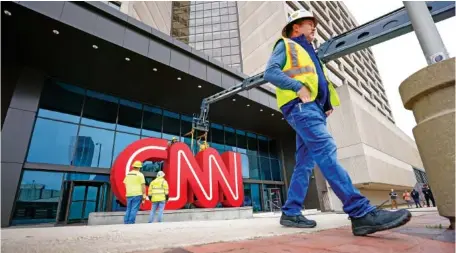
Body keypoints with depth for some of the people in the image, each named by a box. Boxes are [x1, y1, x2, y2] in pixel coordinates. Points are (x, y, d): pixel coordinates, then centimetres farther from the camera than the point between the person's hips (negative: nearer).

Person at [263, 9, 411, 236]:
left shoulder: (309, 53, 35)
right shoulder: (286, 45, 13)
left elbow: (319, 83, 30)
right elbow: (270, 72, -5)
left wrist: (327, 104, 9)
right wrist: (298, 87, -16)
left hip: (315, 108, 9)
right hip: (300, 106, -8)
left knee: (304, 163, 1)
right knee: (326, 151, -23)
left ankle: (291, 213, 6)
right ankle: (361, 213, -28)